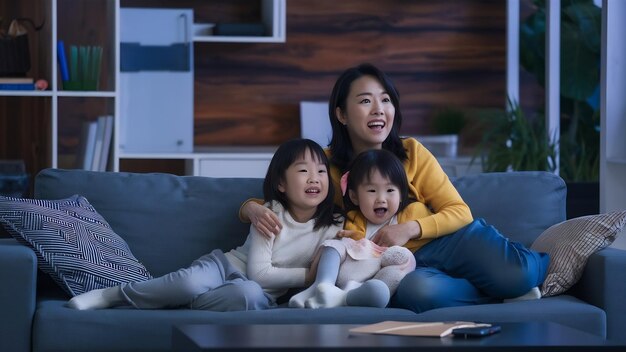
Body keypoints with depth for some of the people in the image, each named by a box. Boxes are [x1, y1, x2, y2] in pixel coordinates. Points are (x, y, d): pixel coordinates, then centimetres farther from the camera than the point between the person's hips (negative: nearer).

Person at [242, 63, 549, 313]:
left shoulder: (412, 152, 5)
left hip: (443, 243, 1)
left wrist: (410, 228, -17)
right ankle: (507, 285, -15)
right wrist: (252, 209, -13)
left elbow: (460, 212, 3)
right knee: (415, 291, -40)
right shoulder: (325, 165, 5)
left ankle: (544, 263, 8)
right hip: (392, 267, -1)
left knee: (519, 274, -30)